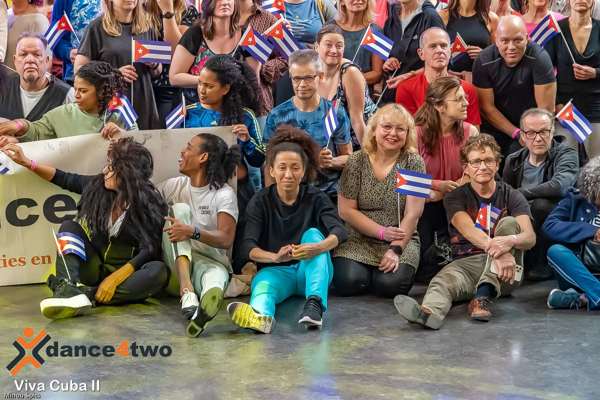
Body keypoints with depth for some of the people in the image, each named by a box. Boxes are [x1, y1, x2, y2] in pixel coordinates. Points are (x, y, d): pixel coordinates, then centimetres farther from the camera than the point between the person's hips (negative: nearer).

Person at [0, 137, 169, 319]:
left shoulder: (151, 202, -13)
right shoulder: (98, 185, -2)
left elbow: (150, 250, -19)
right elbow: (64, 179, 12)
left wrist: (115, 279, -27)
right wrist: (27, 162, 6)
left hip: (127, 272, -4)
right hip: (95, 268, 4)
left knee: (159, 271, -34)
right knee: (69, 226, -16)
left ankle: (87, 293, -36)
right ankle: (70, 288, -43)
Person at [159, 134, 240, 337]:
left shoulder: (224, 194, -3)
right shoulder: (175, 186, 11)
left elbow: (226, 239, -15)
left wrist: (192, 232, -32)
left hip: (210, 261, -3)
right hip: (175, 263, 3)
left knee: (216, 275, -39)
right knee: (180, 209, -22)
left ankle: (205, 308, -80)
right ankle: (186, 289, -43)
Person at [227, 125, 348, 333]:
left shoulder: (316, 197, 0)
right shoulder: (260, 201, 0)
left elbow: (339, 230, -17)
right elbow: (248, 246, -12)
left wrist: (319, 247, -41)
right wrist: (275, 257, -34)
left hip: (311, 270, 1)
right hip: (276, 269, -1)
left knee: (313, 233, -25)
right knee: (263, 282, -33)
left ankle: (315, 304, -43)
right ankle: (261, 316, -69)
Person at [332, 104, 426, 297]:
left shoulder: (413, 162, -3)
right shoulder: (356, 161, -1)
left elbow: (412, 214, -8)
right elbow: (346, 210, -3)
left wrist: (396, 249, -18)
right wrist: (383, 232, -12)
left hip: (402, 241, 0)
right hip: (358, 239, 1)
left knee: (390, 284, -26)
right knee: (349, 282, -25)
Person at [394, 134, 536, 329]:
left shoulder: (511, 196, 9)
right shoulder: (455, 198, 8)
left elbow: (530, 238, -6)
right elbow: (469, 231, -12)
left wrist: (510, 241, -32)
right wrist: (496, 248, -34)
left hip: (502, 272, 1)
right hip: (466, 263, 0)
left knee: (509, 223, -23)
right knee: (443, 280, -32)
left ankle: (484, 295, -38)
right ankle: (428, 311, -68)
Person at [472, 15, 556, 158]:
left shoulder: (539, 59, -20)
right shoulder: (483, 62, -14)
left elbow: (546, 108, -18)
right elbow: (487, 107, -10)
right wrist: (517, 134, -13)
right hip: (495, 129, 2)